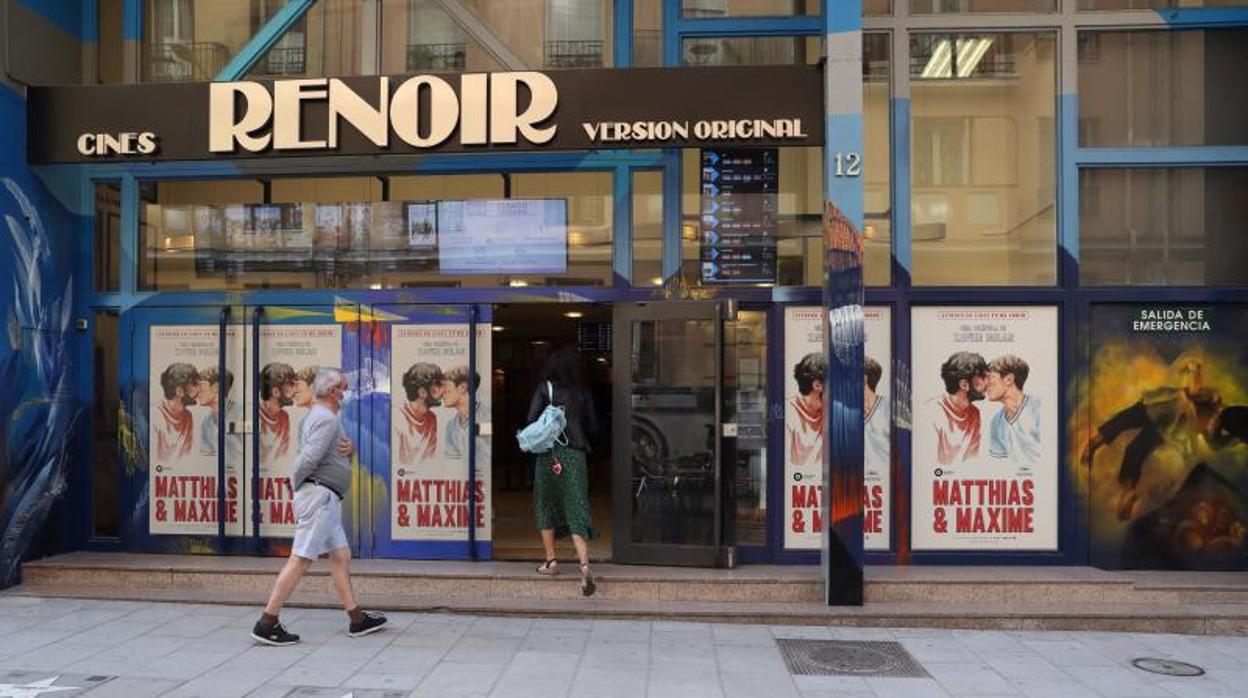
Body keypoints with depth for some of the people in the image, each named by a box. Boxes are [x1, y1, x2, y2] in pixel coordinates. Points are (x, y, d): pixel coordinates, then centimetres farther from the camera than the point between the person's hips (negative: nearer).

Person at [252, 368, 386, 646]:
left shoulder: (316, 416, 18)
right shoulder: (327, 419, -14)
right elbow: (309, 457, -24)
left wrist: (350, 447, -1)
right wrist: (296, 481, -6)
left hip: (325, 499, 11)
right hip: (320, 495, -11)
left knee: (341, 556, 12)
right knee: (300, 560, -7)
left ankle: (357, 620, 18)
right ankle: (267, 623, -1)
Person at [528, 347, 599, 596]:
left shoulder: (544, 388, -1)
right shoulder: (583, 392, 7)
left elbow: (532, 419, -8)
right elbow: (593, 427, 10)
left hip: (549, 453, -1)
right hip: (575, 454, 2)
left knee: (546, 507, 16)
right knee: (576, 511, 0)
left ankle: (551, 561, 21)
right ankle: (584, 565, -15)